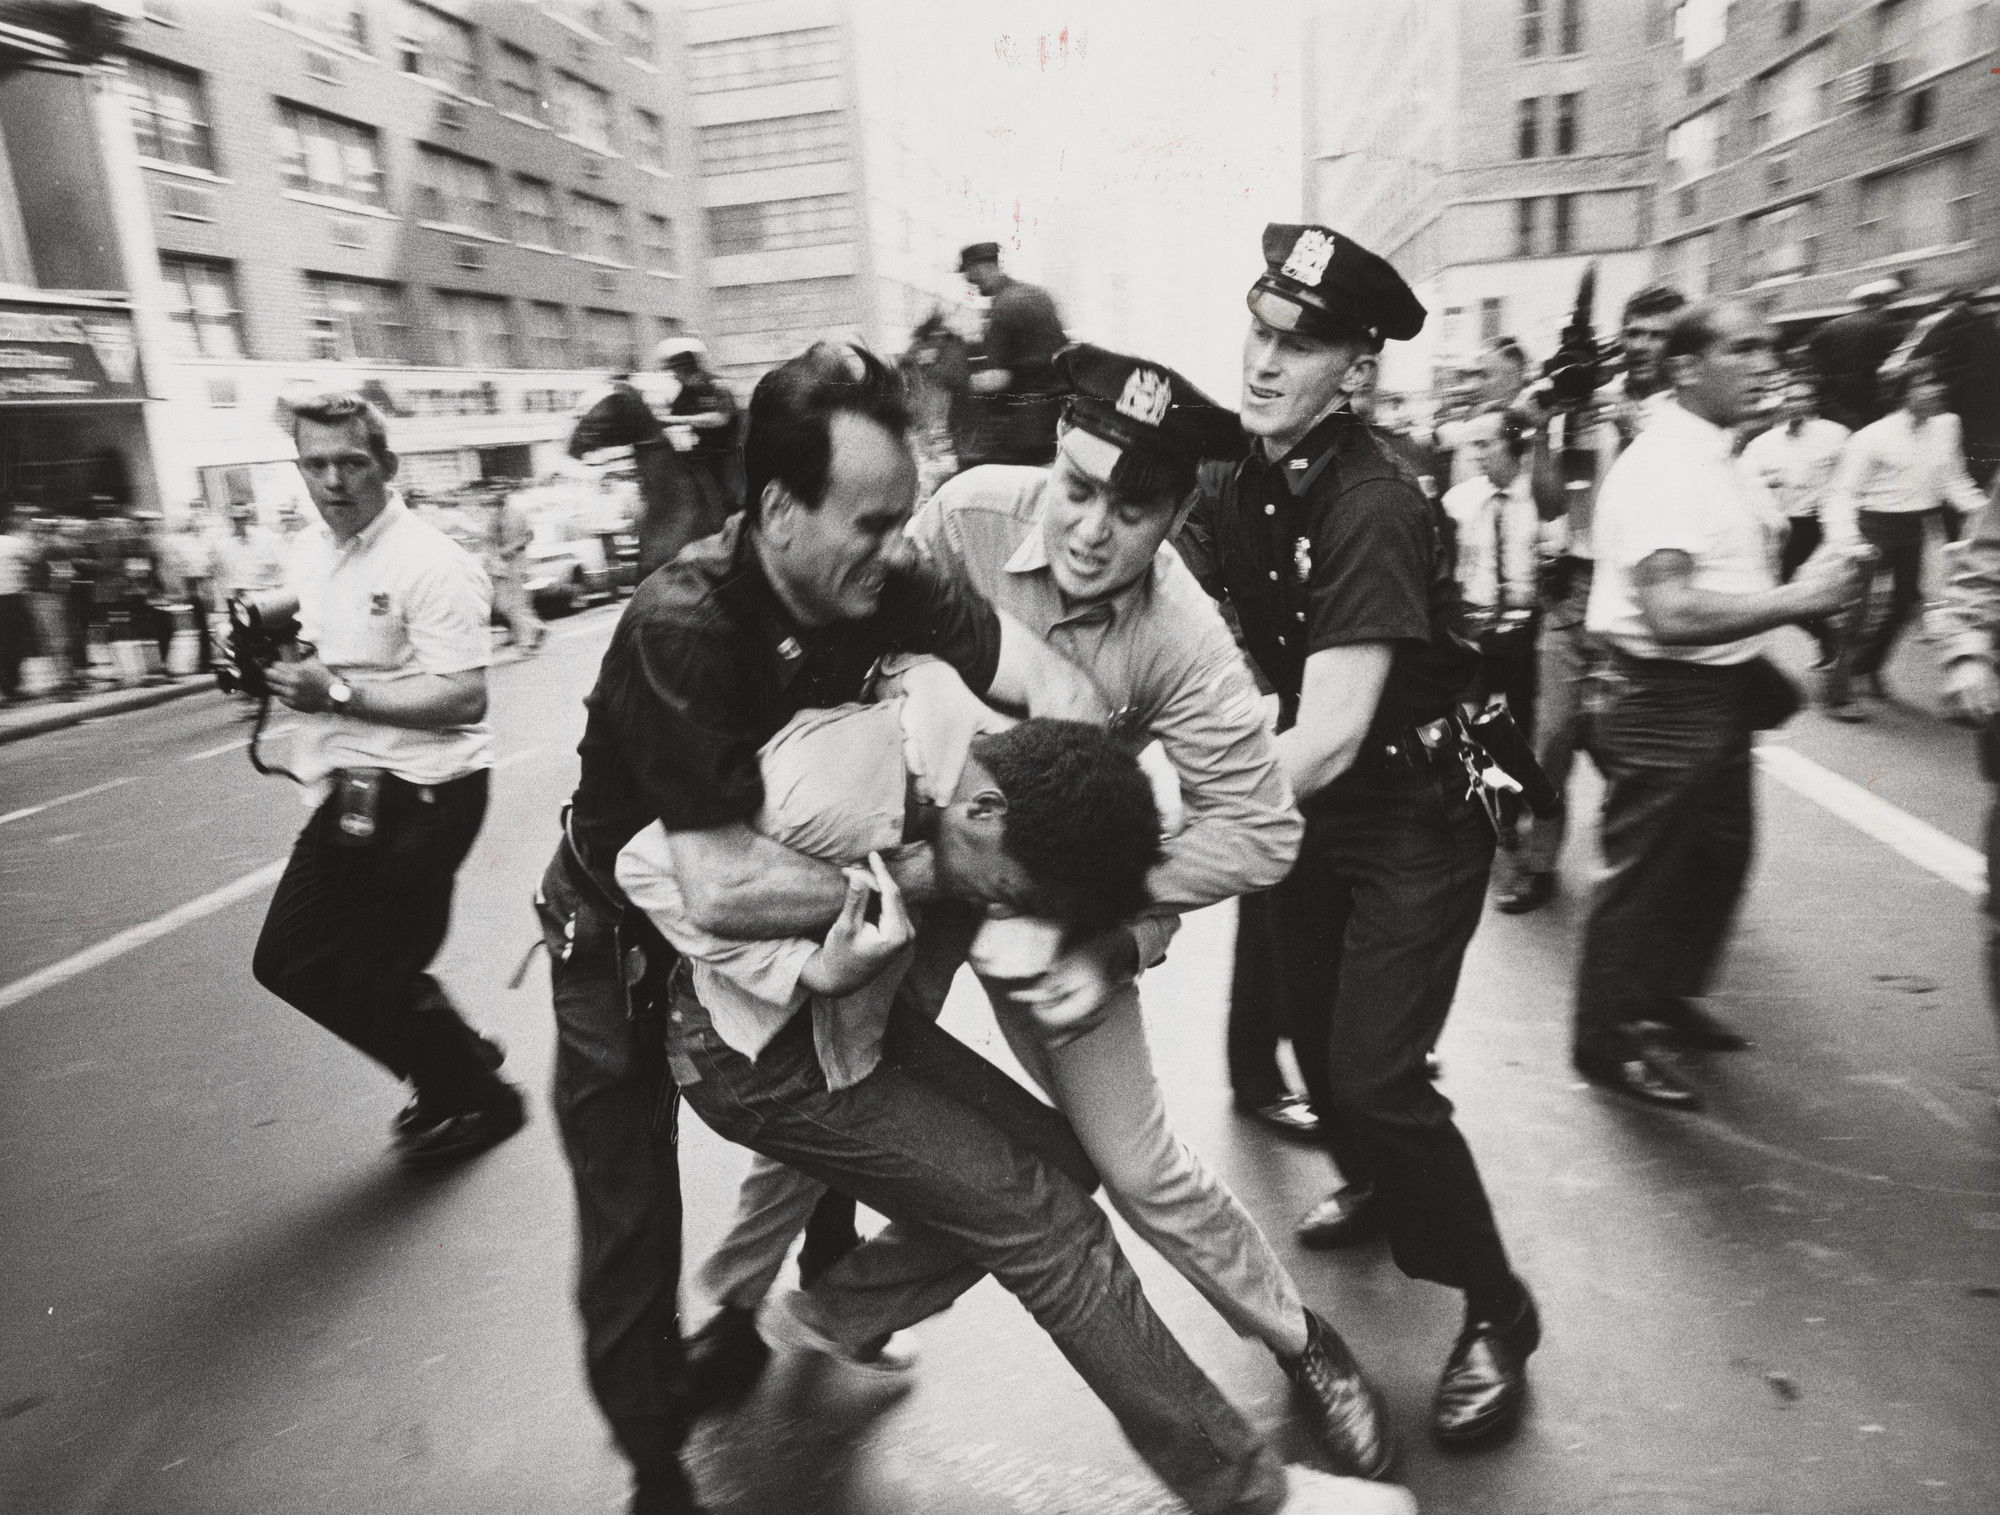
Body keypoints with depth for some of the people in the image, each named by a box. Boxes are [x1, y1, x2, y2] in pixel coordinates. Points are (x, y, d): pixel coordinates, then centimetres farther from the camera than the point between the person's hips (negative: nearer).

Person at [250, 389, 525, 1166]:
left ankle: (477, 1099, 28)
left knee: (374, 978, 1)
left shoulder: (429, 564, -17)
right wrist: (282, 666, 2)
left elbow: (464, 697, -23)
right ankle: (454, 1060, 31)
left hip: (423, 793, -9)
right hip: (352, 789, 9)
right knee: (288, 959, 13)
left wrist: (339, 694, -24)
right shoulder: (309, 557, 10)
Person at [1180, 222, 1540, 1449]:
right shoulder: (1243, 482, -5)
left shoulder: (1374, 511, -28)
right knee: (1316, 1033, 19)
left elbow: (1327, 737, -35)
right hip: (1312, 816, 7)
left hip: (1413, 823, -7)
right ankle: (1375, 1185, 50)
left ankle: (1498, 1313, 14)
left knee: (1375, 1072, -10)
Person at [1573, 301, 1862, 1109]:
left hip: (1723, 687, 10)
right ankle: (1606, 1037, 19)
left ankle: (1668, 991, 42)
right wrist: (1797, 598, -24)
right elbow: (1673, 613, -31)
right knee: (1643, 868, 3)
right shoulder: (1657, 468, -21)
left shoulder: (1723, 460, 10)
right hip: (1666, 699, -10)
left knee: (1720, 849, 22)